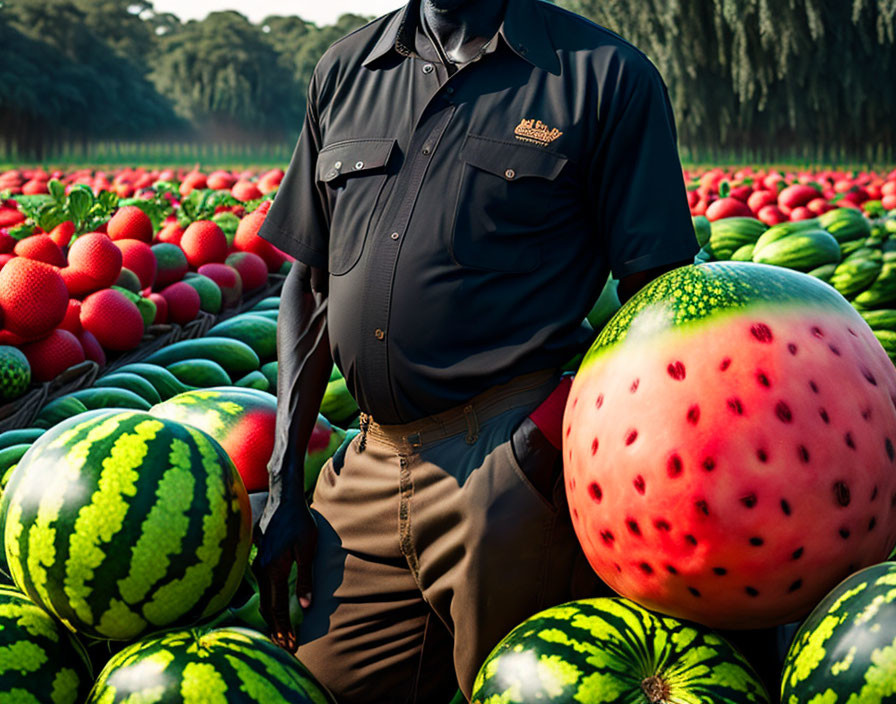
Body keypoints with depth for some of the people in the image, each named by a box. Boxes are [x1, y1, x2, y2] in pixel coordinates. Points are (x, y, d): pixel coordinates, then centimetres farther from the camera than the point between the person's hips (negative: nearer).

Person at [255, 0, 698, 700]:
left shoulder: (608, 77, -1)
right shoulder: (344, 72, 14)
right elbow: (309, 285, 16)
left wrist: (548, 437, -20)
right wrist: (284, 484, 9)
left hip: (511, 475, -5)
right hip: (369, 478, 5)